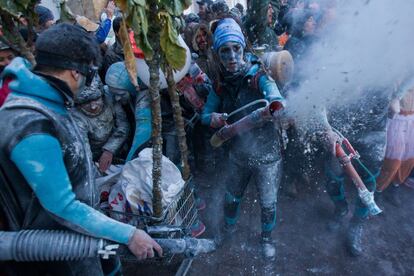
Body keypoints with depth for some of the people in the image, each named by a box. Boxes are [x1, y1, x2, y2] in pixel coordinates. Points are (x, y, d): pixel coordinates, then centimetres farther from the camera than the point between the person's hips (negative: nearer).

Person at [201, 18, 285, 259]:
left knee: (268, 203, 14)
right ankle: (229, 229, 52)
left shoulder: (258, 76, -19)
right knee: (231, 198, 21)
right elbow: (205, 114, 1)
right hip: (238, 156, 4)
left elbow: (278, 103, -33)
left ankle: (267, 237, 45)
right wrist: (213, 119, -23)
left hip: (267, 156, -3)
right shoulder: (220, 85, -5)